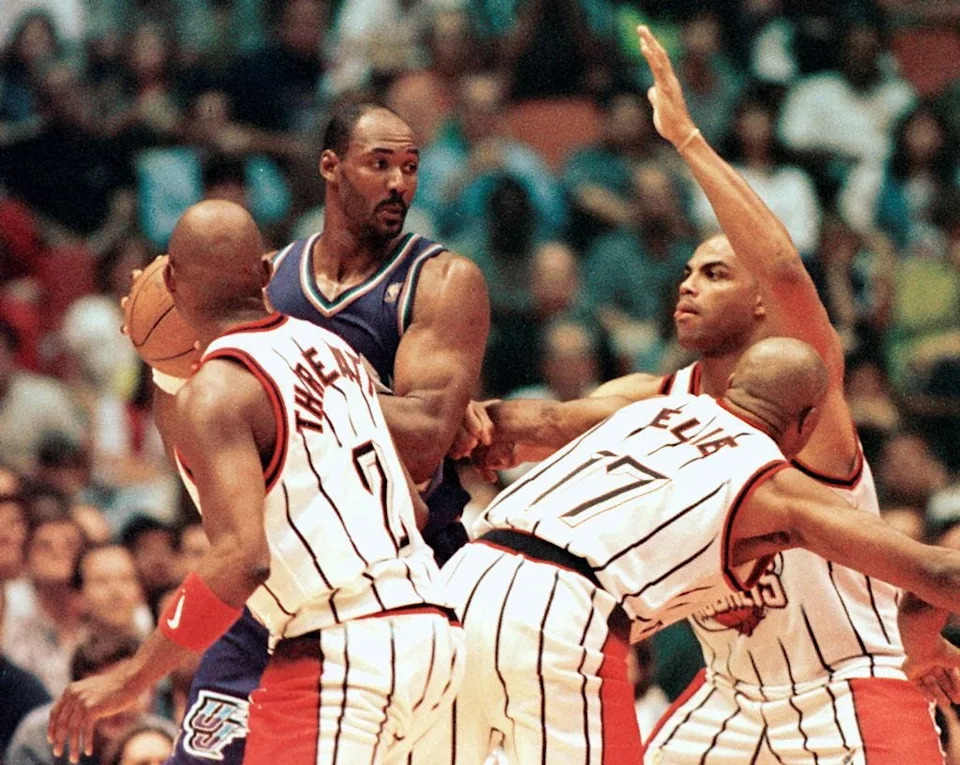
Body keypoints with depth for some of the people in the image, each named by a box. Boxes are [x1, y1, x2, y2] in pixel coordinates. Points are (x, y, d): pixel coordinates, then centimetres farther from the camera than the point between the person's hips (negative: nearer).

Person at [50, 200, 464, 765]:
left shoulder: (216, 394, -11)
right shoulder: (332, 349, 14)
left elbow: (242, 559, -22)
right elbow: (413, 509, 18)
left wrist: (132, 679, -17)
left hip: (339, 653, -9)